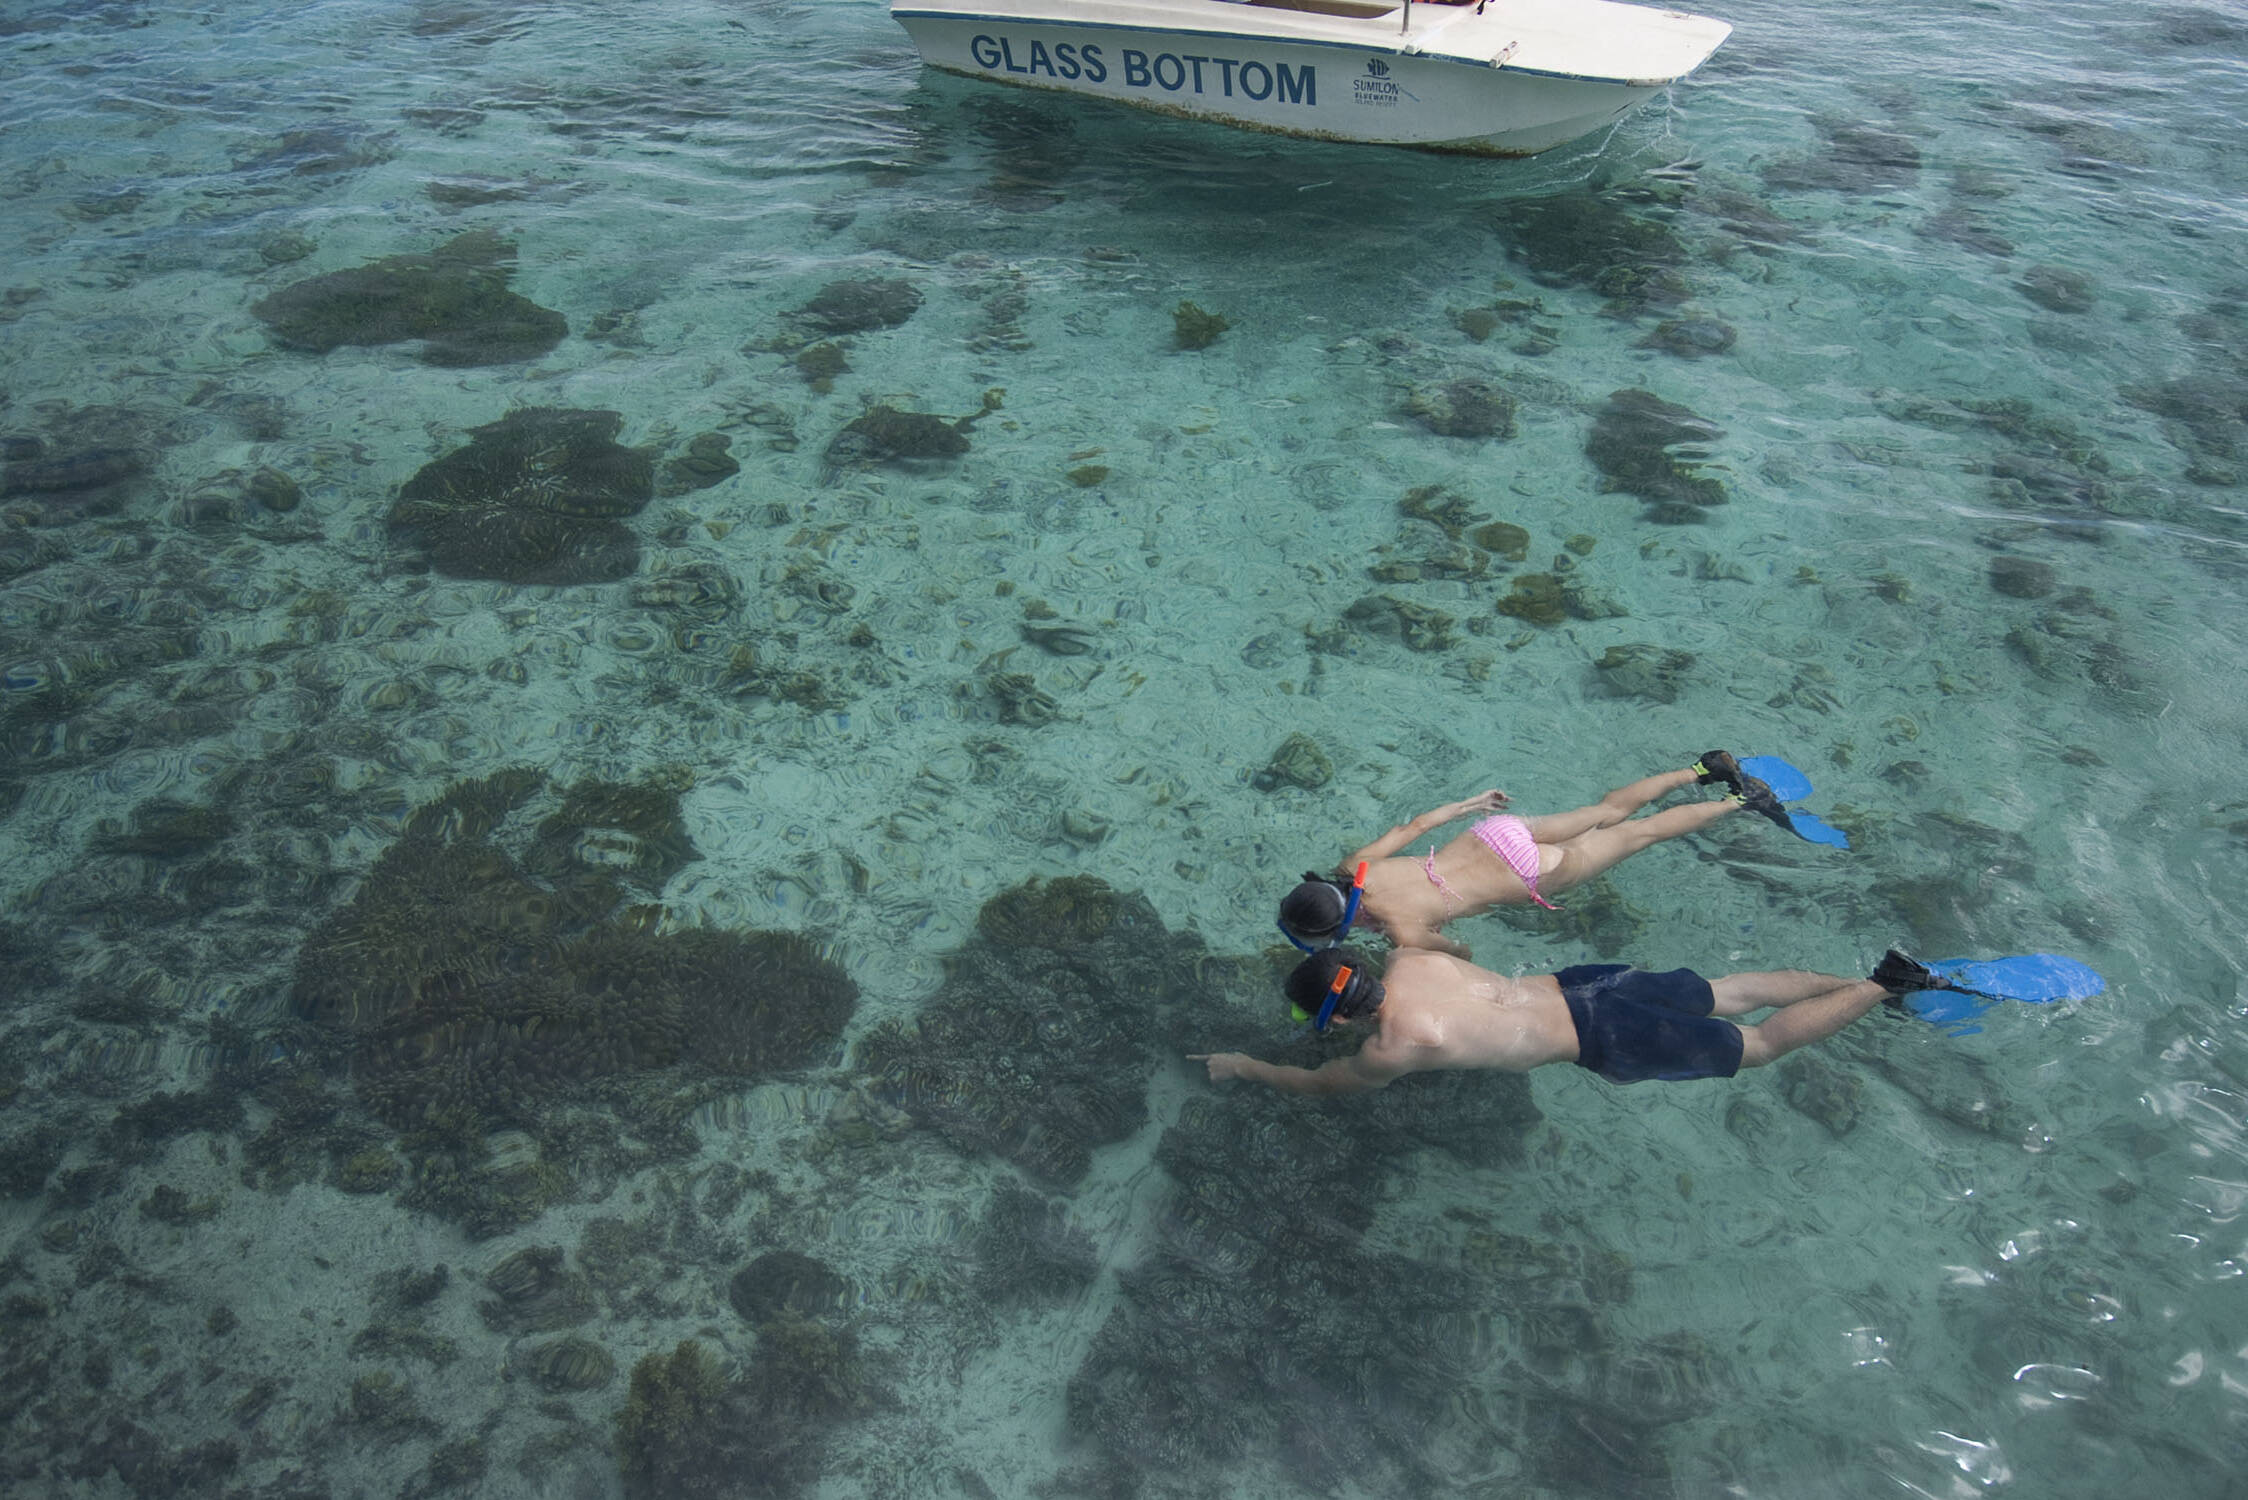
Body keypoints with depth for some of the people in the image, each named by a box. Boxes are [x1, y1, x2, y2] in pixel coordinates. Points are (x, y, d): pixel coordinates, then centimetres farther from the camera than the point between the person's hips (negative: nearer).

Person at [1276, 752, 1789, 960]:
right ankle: (1703, 770, 39)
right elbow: (1413, 825, 2)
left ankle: (1741, 801, 31)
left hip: (1531, 874, -5)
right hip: (1499, 834, 5)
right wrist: (1469, 804, 16)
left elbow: (1461, 954, -11)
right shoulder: (1354, 869, -11)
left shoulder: (1404, 934, -29)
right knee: (1608, 810, 27)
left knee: (1639, 832, 17)